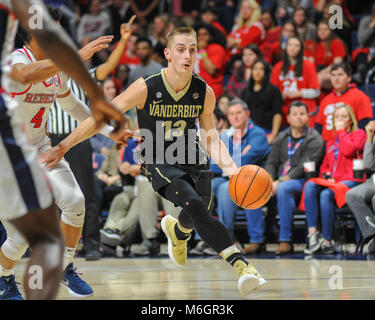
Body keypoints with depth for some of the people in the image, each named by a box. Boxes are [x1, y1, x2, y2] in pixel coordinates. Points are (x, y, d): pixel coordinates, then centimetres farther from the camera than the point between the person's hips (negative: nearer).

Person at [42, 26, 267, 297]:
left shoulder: (204, 93, -10)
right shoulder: (146, 89, -19)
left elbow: (210, 137, 1)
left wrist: (229, 167, -17)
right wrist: (63, 147, -14)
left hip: (191, 158, 4)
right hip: (158, 162, -4)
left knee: (196, 218, 10)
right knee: (195, 205, -27)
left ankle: (176, 230, 50)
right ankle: (239, 264, -32)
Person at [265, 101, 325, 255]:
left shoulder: (314, 139, 0)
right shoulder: (281, 138, 20)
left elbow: (304, 168, -11)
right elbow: (271, 162, 13)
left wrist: (280, 182, -19)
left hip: (302, 181, -6)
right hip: (279, 181, 6)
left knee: (283, 189, -39)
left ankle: (286, 240, -35)